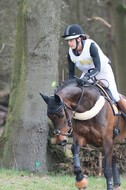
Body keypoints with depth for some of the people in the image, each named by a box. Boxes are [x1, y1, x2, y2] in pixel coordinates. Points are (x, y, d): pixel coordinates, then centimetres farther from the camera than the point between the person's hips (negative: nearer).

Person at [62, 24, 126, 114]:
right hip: (87, 72, 5)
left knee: (116, 98, -4)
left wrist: (87, 76, -52)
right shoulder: (71, 53, -16)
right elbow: (71, 73, -6)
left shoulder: (91, 46, -33)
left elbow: (98, 68, -37)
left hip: (104, 70, -5)